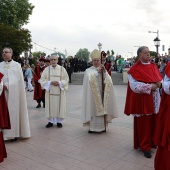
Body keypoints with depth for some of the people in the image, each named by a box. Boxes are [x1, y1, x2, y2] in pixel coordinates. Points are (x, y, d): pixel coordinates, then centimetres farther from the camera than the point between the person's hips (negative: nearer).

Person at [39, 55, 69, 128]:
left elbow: (66, 79, 1)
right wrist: (50, 82, -15)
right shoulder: (46, 69, 3)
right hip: (49, 91, 1)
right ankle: (50, 121, 16)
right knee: (50, 106, 4)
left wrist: (59, 83, -16)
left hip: (59, 92, 0)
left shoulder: (62, 69, 1)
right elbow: (42, 80, 1)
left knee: (59, 106, 3)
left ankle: (59, 121, 16)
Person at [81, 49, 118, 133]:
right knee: (93, 110, -8)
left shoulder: (104, 70, 13)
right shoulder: (88, 70, 4)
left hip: (101, 94, 3)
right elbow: (90, 80, -15)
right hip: (92, 95, -3)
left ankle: (102, 126, 10)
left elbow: (108, 82, -1)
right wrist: (97, 71, -15)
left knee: (101, 109, 0)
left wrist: (104, 72, -11)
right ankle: (92, 127, 1)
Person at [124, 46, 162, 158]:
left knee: (153, 122, 12)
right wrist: (150, 87, -19)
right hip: (142, 100, -6)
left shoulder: (153, 66, 11)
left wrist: (159, 83, -6)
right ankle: (145, 146, 14)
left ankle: (152, 142, 30)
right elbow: (135, 85, -18)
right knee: (143, 123, 1)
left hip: (154, 100, 7)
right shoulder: (135, 69, -11)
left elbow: (160, 78, 17)